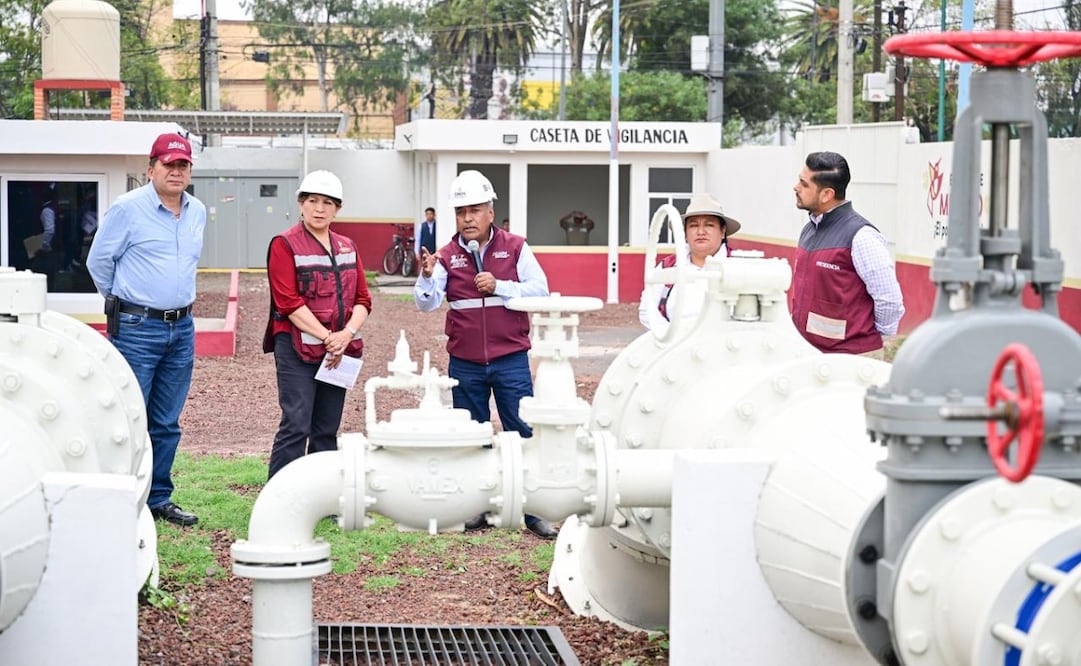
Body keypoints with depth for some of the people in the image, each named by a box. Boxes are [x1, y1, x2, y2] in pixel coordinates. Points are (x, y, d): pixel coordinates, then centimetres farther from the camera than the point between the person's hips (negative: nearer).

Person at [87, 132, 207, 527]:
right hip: (137, 328, -6)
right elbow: (99, 261, 0)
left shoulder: (197, 212, 11)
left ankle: (159, 500, 20)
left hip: (182, 328, 6)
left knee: (167, 423, 11)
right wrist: (123, 302, 10)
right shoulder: (127, 209, -8)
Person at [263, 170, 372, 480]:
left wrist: (346, 334, -10)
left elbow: (362, 300, 9)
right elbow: (289, 302, -12)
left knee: (327, 431, 9)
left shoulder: (347, 247, 15)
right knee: (296, 427, -12)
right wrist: (327, 337, -17)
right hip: (297, 348, -6)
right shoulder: (285, 245, -3)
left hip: (340, 351, 6)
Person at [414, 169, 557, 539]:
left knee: (522, 433, -1)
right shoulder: (447, 256, 3)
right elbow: (427, 303, -7)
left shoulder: (515, 248, 0)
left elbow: (539, 291, -6)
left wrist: (498, 287, -16)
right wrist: (426, 276, -26)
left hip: (511, 360, -2)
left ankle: (533, 511, 4)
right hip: (464, 363, 2)